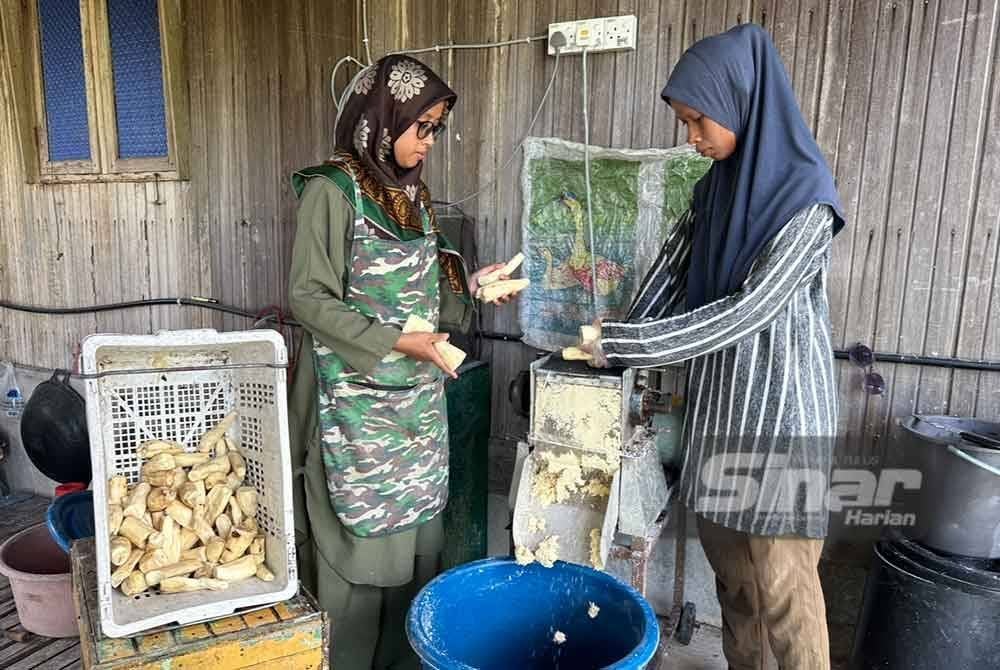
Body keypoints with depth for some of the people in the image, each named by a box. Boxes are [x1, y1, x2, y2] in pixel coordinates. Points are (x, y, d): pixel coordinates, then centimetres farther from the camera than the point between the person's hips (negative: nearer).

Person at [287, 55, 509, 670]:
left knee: (419, 533, 14)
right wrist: (397, 343, -20)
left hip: (419, 397, 7)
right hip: (357, 401, -7)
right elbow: (309, 297, -14)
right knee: (360, 539, 5)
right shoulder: (333, 189, -12)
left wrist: (469, 285, 0)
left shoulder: (413, 192, 9)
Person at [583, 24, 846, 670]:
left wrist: (626, 344, -21)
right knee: (726, 554, 17)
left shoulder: (806, 199, -16)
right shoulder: (719, 184, 7)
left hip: (779, 409, -7)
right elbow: (671, 274, 8)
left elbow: (749, 309, -22)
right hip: (721, 399, 7)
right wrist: (616, 344, -2)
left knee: (779, 573, 3)